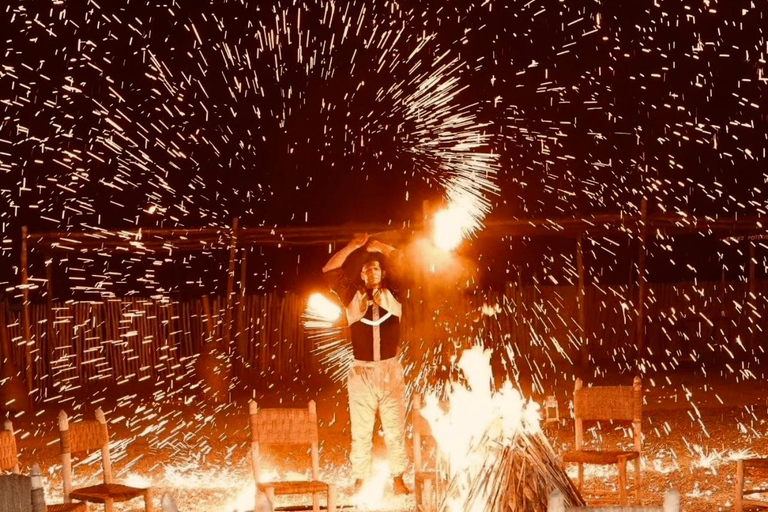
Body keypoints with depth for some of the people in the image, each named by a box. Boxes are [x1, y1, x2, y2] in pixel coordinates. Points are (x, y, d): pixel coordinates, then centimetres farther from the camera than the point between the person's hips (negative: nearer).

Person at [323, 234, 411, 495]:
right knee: (361, 432, 1)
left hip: (391, 371, 0)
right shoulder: (353, 295, 6)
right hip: (361, 372, 0)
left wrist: (380, 247, 3)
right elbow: (329, 271, 1)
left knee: (395, 430, 3)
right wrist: (353, 246, -4)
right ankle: (359, 483, 5)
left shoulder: (393, 293, 6)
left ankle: (398, 480, 9)